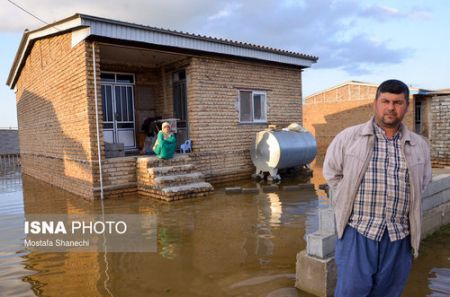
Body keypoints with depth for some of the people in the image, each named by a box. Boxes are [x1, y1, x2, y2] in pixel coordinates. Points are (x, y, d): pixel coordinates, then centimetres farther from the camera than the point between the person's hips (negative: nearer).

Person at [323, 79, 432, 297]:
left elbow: (422, 182, 21)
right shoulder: (348, 137, -2)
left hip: (399, 237, 4)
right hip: (358, 232, -3)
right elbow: (332, 174, 5)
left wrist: (399, 206, 13)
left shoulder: (419, 146, 8)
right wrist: (348, 206, 4)